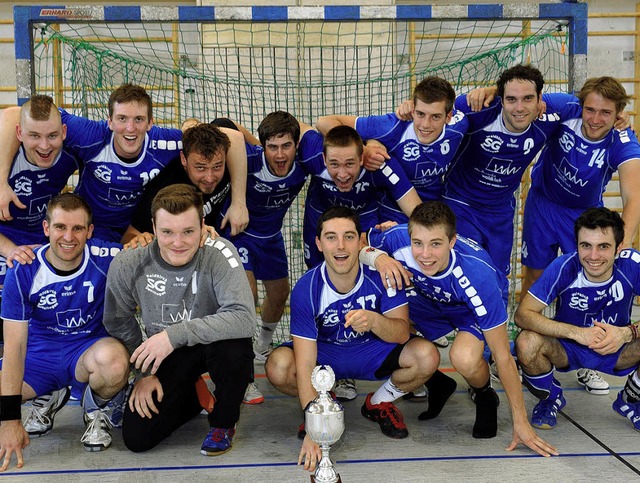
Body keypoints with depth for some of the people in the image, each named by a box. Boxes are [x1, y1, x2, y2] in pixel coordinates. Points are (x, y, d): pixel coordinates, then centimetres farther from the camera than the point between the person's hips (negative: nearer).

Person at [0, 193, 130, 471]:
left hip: (91, 347, -2)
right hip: (40, 355, 2)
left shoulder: (106, 258, -16)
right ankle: (48, 399, 11)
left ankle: (99, 409, -2)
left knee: (113, 359, -38)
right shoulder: (23, 273, -14)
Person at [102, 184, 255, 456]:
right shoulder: (127, 266, -18)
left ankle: (223, 423, -4)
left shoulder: (219, 254, -26)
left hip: (212, 343, -2)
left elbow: (244, 318, -38)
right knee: (137, 438, -10)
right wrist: (145, 372, -4)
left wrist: (175, 334, -38)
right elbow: (119, 322, 0)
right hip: (165, 356, 2)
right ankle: (191, 397, 23)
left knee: (234, 347, -37)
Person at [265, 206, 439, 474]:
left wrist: (374, 321, -47)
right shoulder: (306, 289, -25)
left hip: (374, 351, 1)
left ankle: (379, 402, 5)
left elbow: (402, 333, -23)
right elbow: (305, 366, -27)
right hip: (325, 353, 0)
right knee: (278, 367, -30)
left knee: (427, 356, -27)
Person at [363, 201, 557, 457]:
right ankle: (436, 386, 7)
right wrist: (377, 256, -39)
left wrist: (520, 423, -27)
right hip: (429, 299, 4)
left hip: (474, 309, -4)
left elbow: (502, 356, -32)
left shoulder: (477, 276, -40)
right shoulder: (398, 239, -34)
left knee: (464, 358, -36)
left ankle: (485, 396, 3)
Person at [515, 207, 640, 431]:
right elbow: (523, 314, -27)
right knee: (527, 342, -32)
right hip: (567, 349, -1)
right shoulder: (564, 267, -25)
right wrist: (577, 332, -38)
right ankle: (551, 399, 3)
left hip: (617, 351, 2)